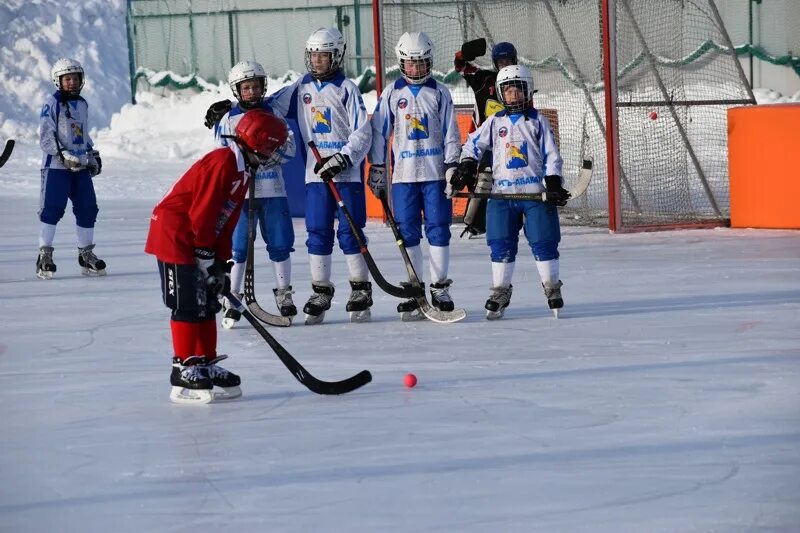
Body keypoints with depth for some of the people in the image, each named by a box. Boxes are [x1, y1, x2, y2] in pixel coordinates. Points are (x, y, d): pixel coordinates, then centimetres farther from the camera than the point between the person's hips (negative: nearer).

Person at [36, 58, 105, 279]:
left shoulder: (82, 104, 16)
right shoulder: (52, 104, -7)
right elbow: (45, 137, -12)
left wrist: (92, 155, 18)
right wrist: (64, 155, -20)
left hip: (81, 168, 7)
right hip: (56, 167, -7)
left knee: (88, 208, 4)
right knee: (51, 209, -9)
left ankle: (86, 254, 15)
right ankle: (45, 255, -3)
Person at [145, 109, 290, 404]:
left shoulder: (243, 170, 12)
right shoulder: (221, 163, -20)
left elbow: (226, 221, 15)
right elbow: (202, 213, -21)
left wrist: (222, 263, 10)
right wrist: (207, 256, -16)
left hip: (199, 242, 10)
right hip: (174, 235, -10)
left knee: (207, 303, 11)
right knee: (188, 305, -9)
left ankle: (206, 365, 18)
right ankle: (185, 372, -7)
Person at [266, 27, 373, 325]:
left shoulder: (346, 89, -2)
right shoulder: (301, 88, 10)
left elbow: (362, 133, -6)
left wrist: (342, 159, -17)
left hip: (347, 171, -4)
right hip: (316, 173, 4)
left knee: (350, 231, -3)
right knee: (318, 233, 2)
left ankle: (361, 290, 7)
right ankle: (321, 292, 10)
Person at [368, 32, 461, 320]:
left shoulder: (440, 93, 5)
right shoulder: (391, 94, 6)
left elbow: (450, 133, 5)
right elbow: (378, 132, 8)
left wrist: (453, 167, -3)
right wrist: (377, 168, 3)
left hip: (435, 173, -1)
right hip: (404, 174, 1)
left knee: (438, 229, -2)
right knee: (407, 232, 0)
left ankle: (439, 288, 6)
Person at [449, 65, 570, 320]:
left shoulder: (537, 121, 4)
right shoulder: (495, 122, 10)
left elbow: (551, 155, 3)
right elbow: (474, 143, 15)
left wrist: (554, 184, -7)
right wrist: (466, 167, 0)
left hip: (535, 192, -2)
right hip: (502, 193, 2)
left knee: (543, 242, -3)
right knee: (501, 245, 0)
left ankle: (552, 288, 7)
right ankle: (500, 291, 8)